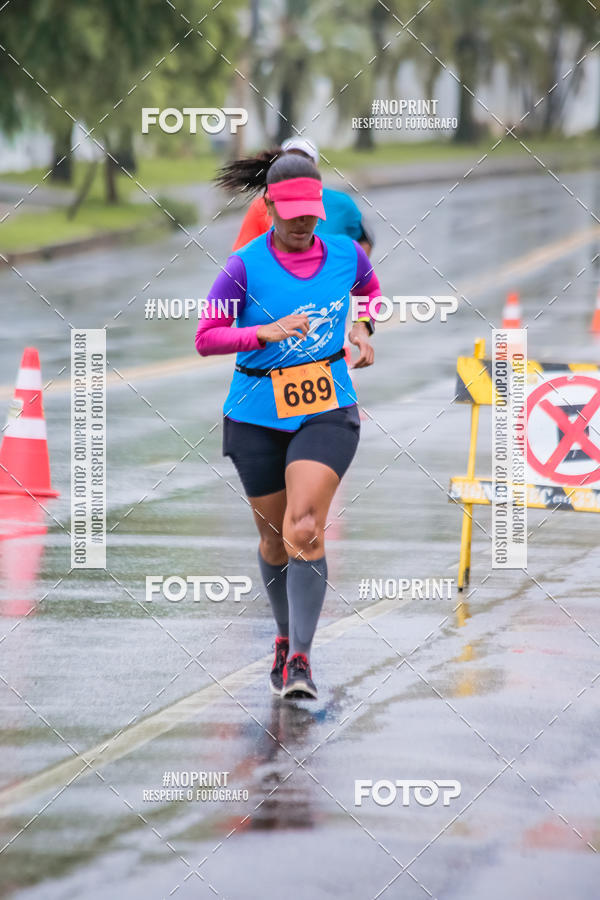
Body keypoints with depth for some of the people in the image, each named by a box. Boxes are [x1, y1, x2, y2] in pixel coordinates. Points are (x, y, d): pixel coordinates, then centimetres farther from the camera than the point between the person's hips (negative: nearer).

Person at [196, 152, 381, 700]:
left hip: (327, 412, 0)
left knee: (306, 528, -18)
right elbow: (205, 338, -10)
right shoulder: (245, 267, -8)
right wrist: (265, 332, -23)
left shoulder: (346, 254, 1)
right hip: (257, 417, 0)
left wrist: (363, 328, 7)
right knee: (274, 535, 11)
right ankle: (286, 635, 36)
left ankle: (300, 659, -18)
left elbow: (370, 289, 25)